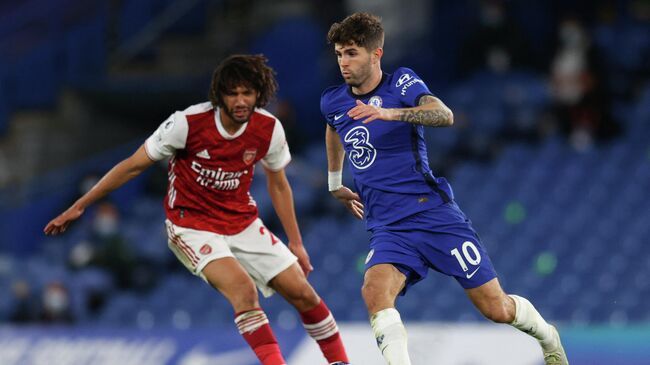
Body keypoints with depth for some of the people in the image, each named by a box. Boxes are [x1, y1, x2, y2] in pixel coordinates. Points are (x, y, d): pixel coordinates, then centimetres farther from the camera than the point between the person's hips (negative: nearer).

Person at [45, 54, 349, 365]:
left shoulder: (269, 129, -10)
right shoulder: (188, 123, -22)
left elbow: (278, 184, 9)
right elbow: (134, 166, -11)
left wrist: (295, 243, 11)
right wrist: (79, 207, -8)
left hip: (242, 222, 4)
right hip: (192, 224, -4)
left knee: (302, 293, -1)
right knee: (243, 288, -29)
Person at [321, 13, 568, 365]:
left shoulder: (402, 82, -7)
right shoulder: (332, 102, 8)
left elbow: (444, 115, -28)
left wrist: (389, 113, -43)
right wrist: (335, 185, 39)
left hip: (434, 214, -3)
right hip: (387, 228, 3)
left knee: (497, 309, 2)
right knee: (374, 290, -31)